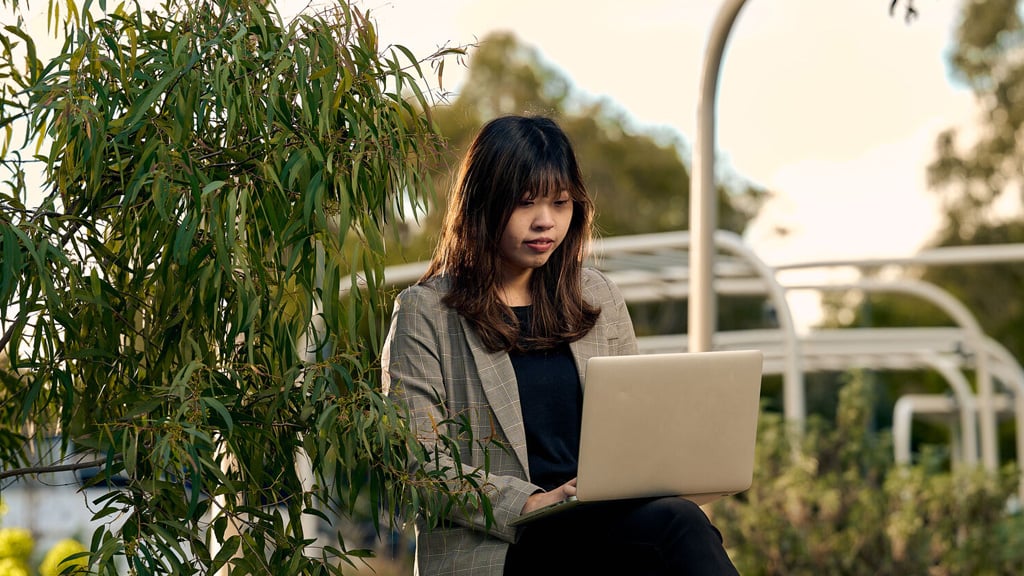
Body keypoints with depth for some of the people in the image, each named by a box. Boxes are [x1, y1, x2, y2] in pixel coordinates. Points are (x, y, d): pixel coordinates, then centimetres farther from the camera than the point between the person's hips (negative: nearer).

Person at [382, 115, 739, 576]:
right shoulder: (425, 313, 2)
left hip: (606, 523, 5)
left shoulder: (596, 296, 18)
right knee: (676, 523, -33)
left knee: (672, 517, -33)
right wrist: (529, 504, -18)